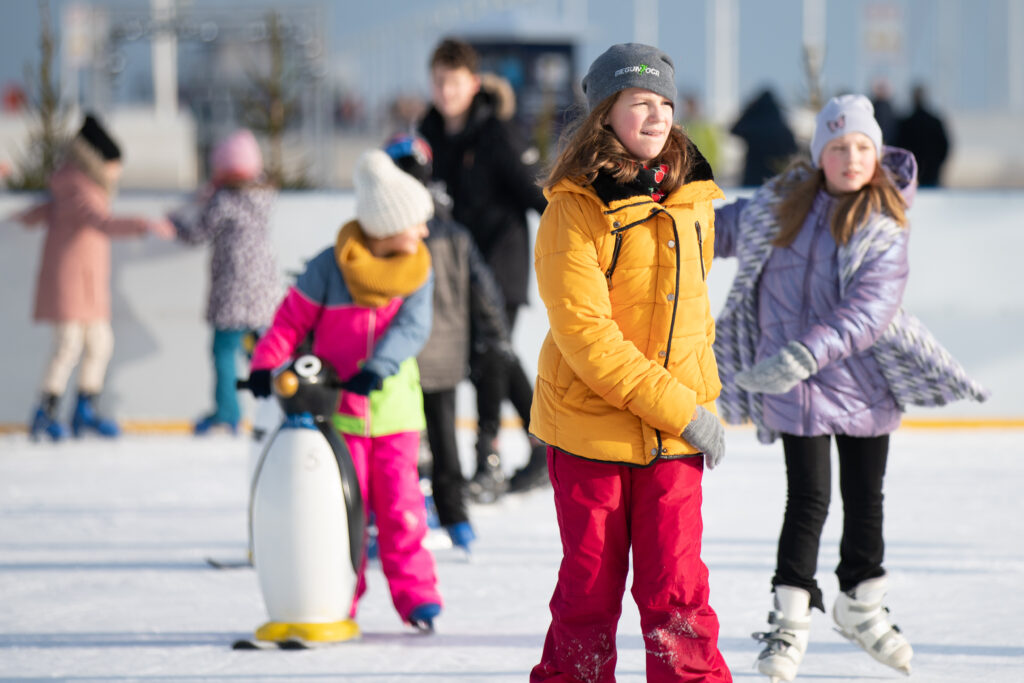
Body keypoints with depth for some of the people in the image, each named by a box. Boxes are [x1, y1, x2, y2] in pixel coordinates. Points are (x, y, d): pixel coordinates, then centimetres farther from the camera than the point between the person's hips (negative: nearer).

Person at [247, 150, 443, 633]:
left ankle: (416, 597, 4)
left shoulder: (418, 272, 2)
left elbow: (411, 327, -11)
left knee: (400, 506, -3)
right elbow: (292, 320, 0)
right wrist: (266, 365, -14)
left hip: (393, 407, 1)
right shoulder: (330, 267, -6)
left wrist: (378, 367, -27)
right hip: (337, 408, -1)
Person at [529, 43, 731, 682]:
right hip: (589, 429, -3)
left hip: (675, 436, 3)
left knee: (675, 588, -2)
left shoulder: (692, 202, 4)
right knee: (590, 588, 6)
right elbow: (586, 335, -19)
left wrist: (699, 400, 13)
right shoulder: (574, 211, -13)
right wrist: (681, 409, -19)